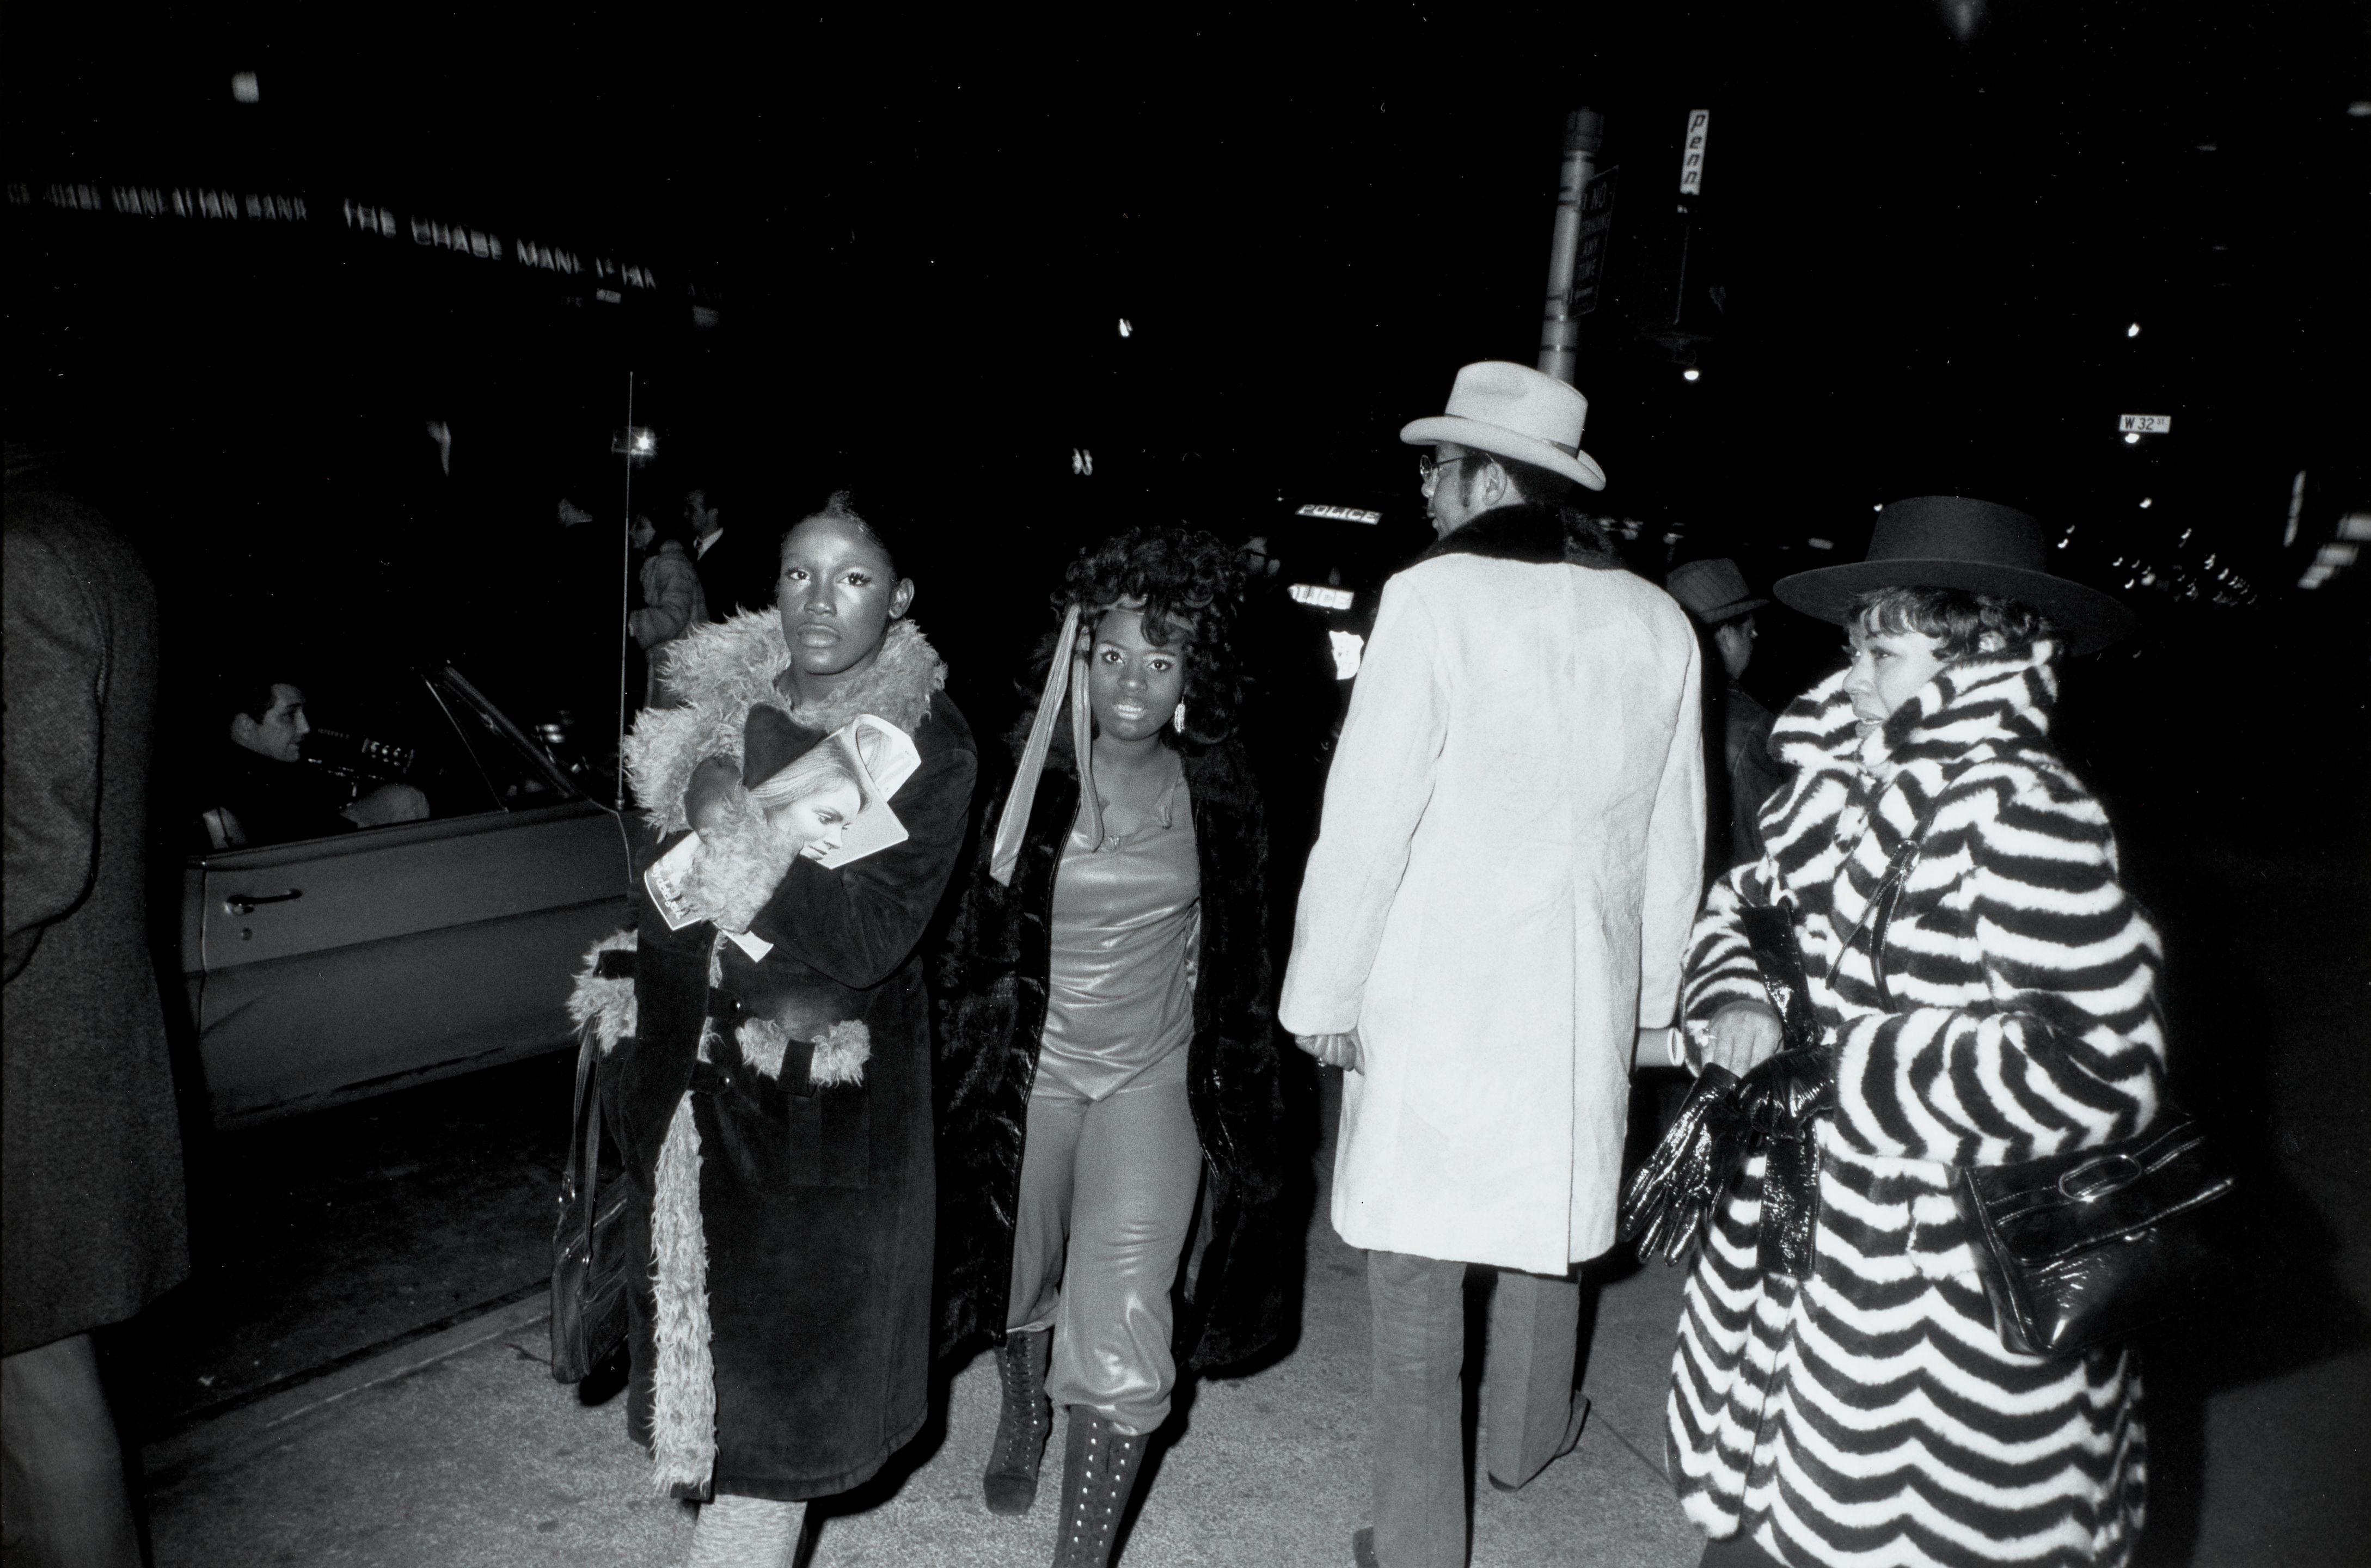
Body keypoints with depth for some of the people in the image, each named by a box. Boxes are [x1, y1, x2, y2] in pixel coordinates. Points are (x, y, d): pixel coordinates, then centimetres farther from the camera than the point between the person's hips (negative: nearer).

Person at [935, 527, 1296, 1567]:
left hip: (1154, 1073, 0)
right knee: (1023, 1273, 22)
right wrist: (962, 1062, -5)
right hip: (1030, 1063, 0)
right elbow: (967, 935, -4)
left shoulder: (1215, 789, -5)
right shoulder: (1026, 779, -11)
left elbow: (1237, 949, 6)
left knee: (1123, 1322, -10)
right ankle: (1024, 1411, 55)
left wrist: (1237, 1082, 9)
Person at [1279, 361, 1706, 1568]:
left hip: (1432, 993, -5)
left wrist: (1323, 992, -5)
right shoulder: (1656, 623, 0)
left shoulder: (1435, 598, -14)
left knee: (1418, 1268, 7)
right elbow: (1674, 837, 7)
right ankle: (1528, 1434, 47)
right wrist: (1652, 990, 18)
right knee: (1547, 1208, 24)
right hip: (1580, 990, 5)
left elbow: (1368, 820, -15)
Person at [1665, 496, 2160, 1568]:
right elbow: (1741, 904, 16)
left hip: (1937, 1277, -6)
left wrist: (1847, 1067, -18)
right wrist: (1736, 1001, -5)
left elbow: (2099, 1064, -24)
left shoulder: (2018, 811, -20)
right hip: (1799, 1228, 7)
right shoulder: (1845, 778, 1)